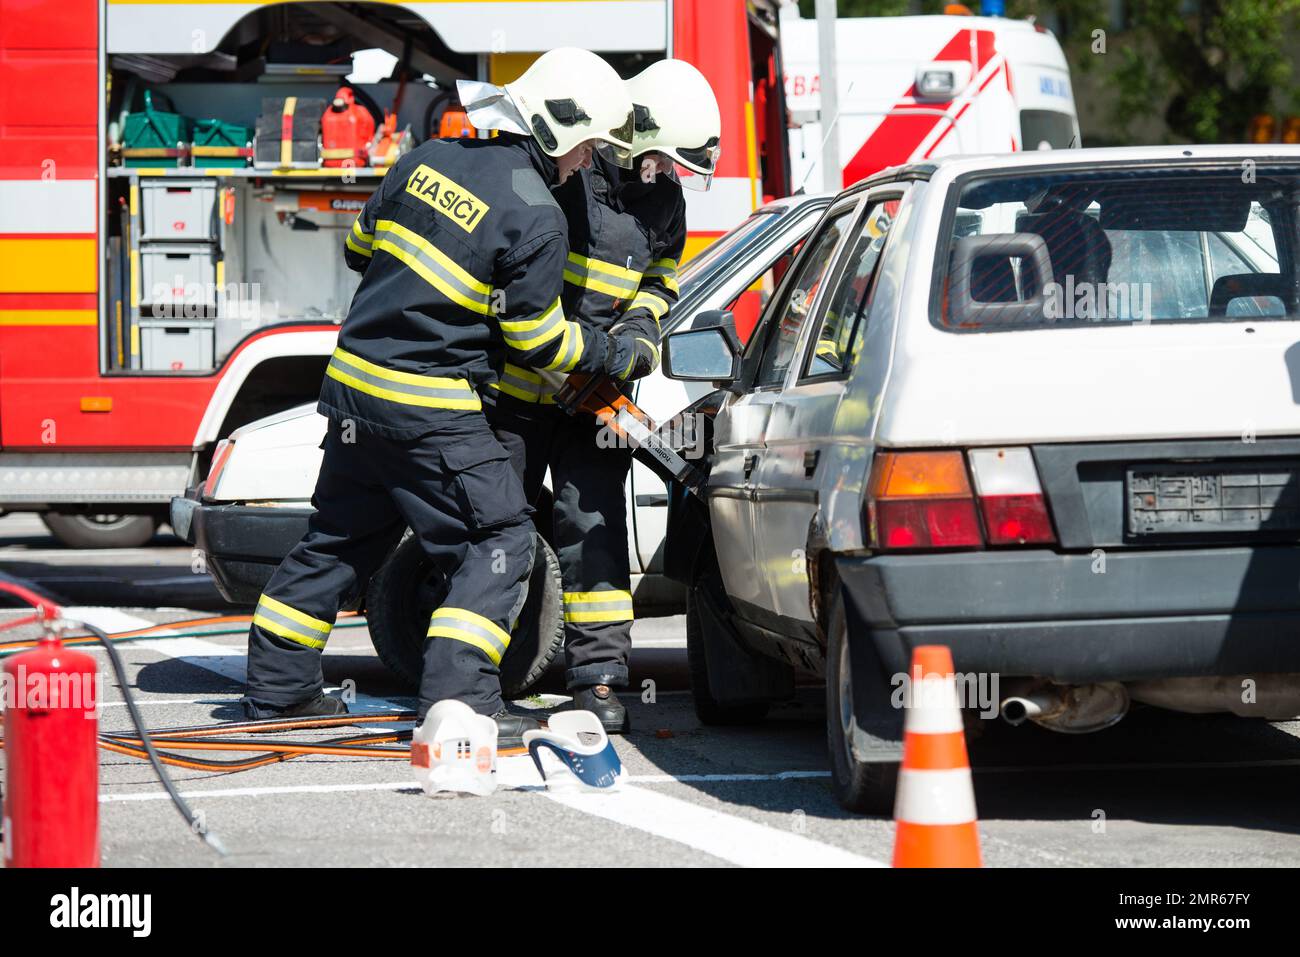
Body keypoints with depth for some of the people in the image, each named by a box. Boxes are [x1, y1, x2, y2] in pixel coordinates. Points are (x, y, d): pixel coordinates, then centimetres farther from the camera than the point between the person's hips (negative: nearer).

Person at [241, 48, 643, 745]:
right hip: (428, 412, -8)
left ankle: (278, 688, 26)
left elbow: (360, 247, 18)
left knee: (341, 536, 19)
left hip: (353, 385, 8)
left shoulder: (430, 159, 6)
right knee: (499, 539, 1)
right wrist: (610, 354, 8)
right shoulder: (535, 218, -14)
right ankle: (458, 698, -10)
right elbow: (536, 341, -8)